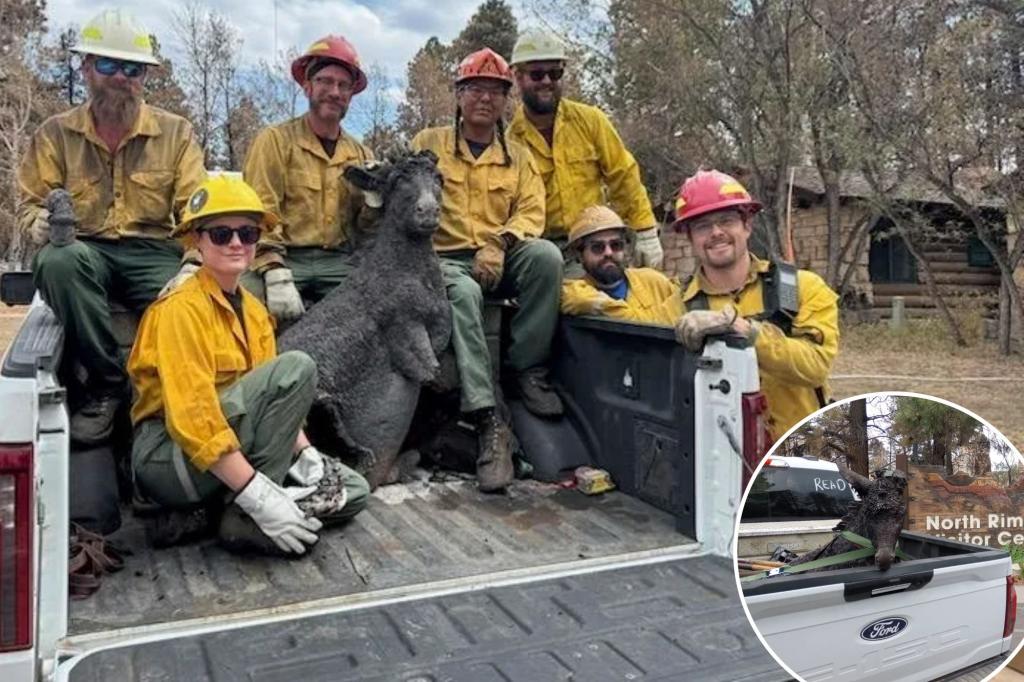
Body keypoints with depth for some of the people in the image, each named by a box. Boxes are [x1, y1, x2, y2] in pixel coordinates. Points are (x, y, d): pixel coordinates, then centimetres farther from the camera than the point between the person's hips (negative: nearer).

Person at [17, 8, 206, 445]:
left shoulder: (175, 133, 7)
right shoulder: (56, 134, 8)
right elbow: (29, 204, 11)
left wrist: (191, 267, -19)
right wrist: (43, 223, -16)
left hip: (155, 255, -1)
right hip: (86, 253, 1)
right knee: (61, 260, -36)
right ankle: (105, 381, -17)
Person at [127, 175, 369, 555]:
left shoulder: (253, 310, 11)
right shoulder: (182, 308, -15)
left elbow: (277, 399, 7)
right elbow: (192, 417, -24)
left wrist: (305, 454, -11)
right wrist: (258, 497, -28)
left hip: (231, 455, 8)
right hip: (171, 458, -8)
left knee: (352, 492, -1)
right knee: (297, 367, -23)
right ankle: (247, 512, -18)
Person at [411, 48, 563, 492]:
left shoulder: (518, 155, 16)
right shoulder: (429, 143, 11)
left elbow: (532, 210, 4)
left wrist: (498, 244, -16)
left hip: (502, 262, 2)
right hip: (447, 260, -2)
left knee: (545, 255, -30)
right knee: (463, 293, -37)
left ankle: (528, 369, -17)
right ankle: (490, 422, -40)